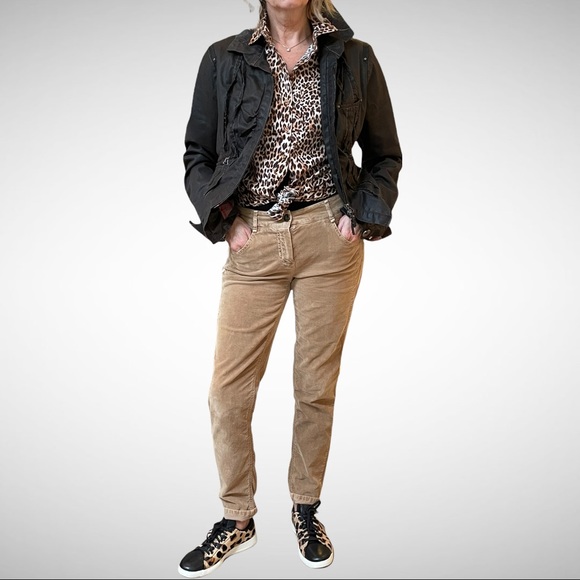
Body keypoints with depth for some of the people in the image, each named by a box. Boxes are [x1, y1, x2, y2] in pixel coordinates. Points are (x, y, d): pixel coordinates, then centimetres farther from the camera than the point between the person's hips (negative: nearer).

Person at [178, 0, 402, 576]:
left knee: (316, 386, 7)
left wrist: (362, 215, -1)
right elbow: (197, 153, 12)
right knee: (228, 390, 2)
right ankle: (236, 519, 22)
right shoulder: (224, 60, 7)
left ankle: (305, 508, 29)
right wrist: (224, 219, -2)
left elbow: (385, 155, 13)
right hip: (252, 244, 1)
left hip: (329, 239, 0)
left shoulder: (354, 59, 6)